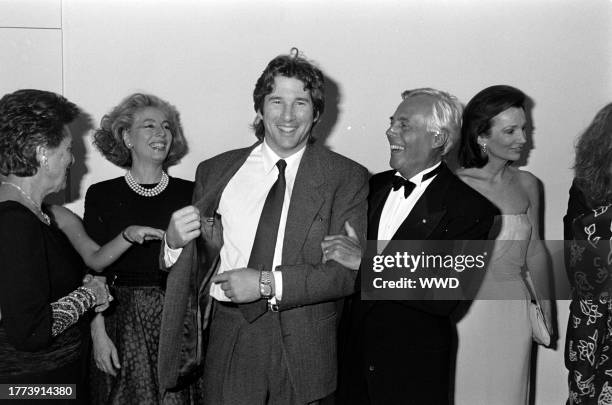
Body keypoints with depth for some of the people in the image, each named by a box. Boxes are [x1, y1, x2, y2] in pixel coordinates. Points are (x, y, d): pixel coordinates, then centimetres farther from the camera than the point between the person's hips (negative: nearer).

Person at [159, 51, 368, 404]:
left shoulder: (348, 178, -3)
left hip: (304, 349, -1)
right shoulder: (215, 171, 7)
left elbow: (349, 272, -10)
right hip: (228, 340, 2)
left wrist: (268, 283, -17)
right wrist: (175, 242, -12)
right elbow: (196, 262, 10)